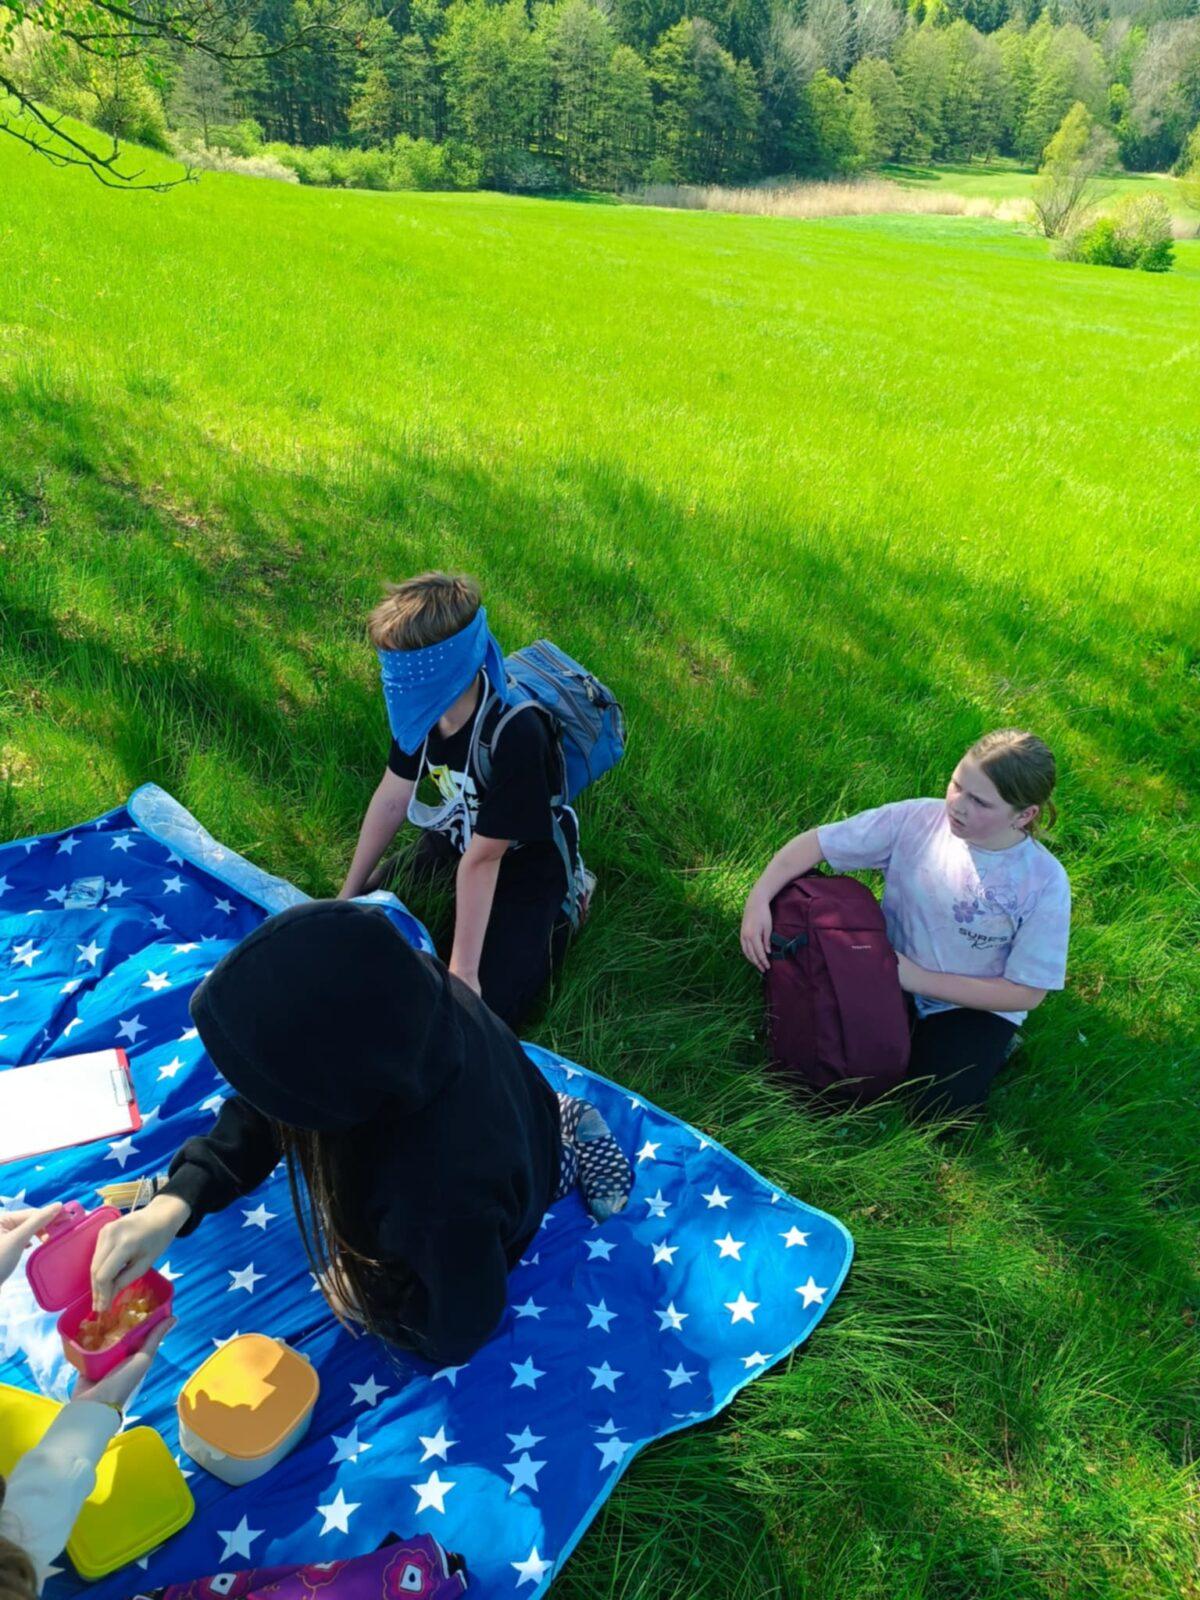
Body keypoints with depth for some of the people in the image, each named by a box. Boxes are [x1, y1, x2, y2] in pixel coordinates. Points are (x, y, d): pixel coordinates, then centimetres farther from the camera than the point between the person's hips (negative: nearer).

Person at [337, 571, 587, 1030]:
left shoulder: (514, 734, -36)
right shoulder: (427, 699, -16)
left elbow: (481, 859, -31)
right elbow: (393, 795, -6)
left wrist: (462, 970, -23)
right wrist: (349, 895, 1)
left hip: (524, 869, -6)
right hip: (450, 845, 7)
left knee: (481, 1011, -14)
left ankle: (562, 909, 9)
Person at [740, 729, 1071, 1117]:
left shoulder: (1045, 884, -22)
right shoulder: (916, 820, -19)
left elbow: (1026, 994, -16)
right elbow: (814, 842, -15)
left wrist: (920, 979, -20)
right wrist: (759, 899, -29)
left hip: (974, 1008, -2)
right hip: (891, 975, 2)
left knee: (931, 1111, -18)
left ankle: (988, 1053, 13)